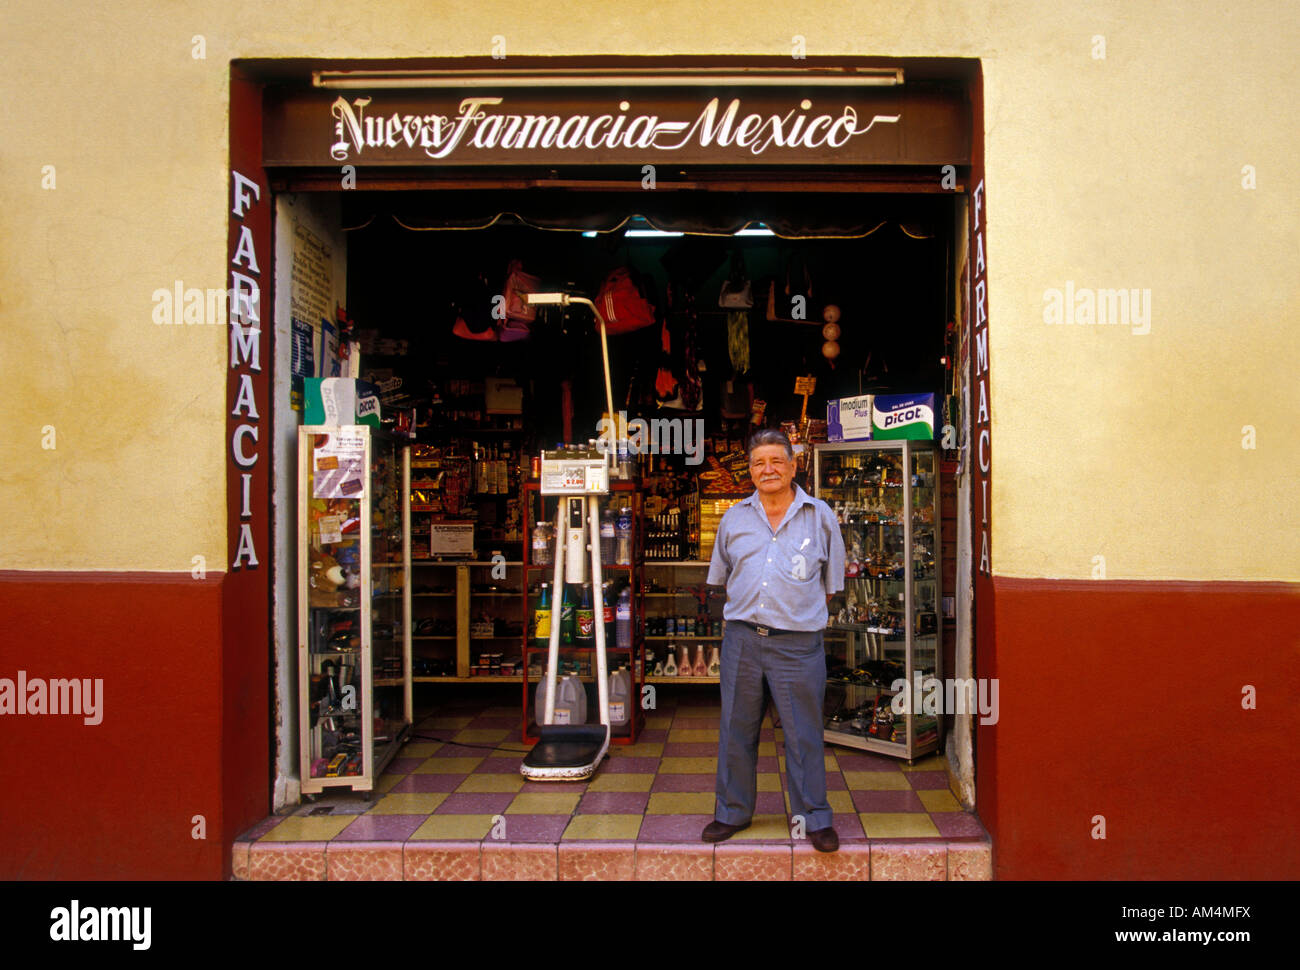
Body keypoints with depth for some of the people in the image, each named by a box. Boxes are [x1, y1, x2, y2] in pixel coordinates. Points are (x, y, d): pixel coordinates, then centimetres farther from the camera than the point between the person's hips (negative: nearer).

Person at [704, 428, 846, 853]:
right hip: (741, 638, 3)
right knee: (736, 729, 11)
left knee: (803, 733, 4)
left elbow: (830, 582, 12)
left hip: (797, 642, -2)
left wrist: (804, 614, 8)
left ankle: (814, 818, 19)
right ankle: (733, 812, 26)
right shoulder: (734, 519, 10)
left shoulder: (820, 516, 4)